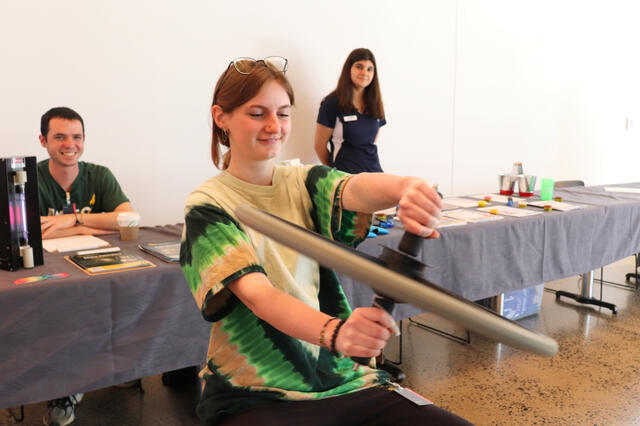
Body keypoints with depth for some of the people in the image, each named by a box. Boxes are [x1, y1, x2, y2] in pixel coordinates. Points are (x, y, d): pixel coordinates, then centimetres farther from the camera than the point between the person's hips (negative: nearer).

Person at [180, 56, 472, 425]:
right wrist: (335, 332, -38)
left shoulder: (306, 183, 6)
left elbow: (356, 189, -16)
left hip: (345, 378, 4)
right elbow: (256, 294, -20)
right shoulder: (209, 205, -5)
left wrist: (407, 187, -40)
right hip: (255, 396, -3)